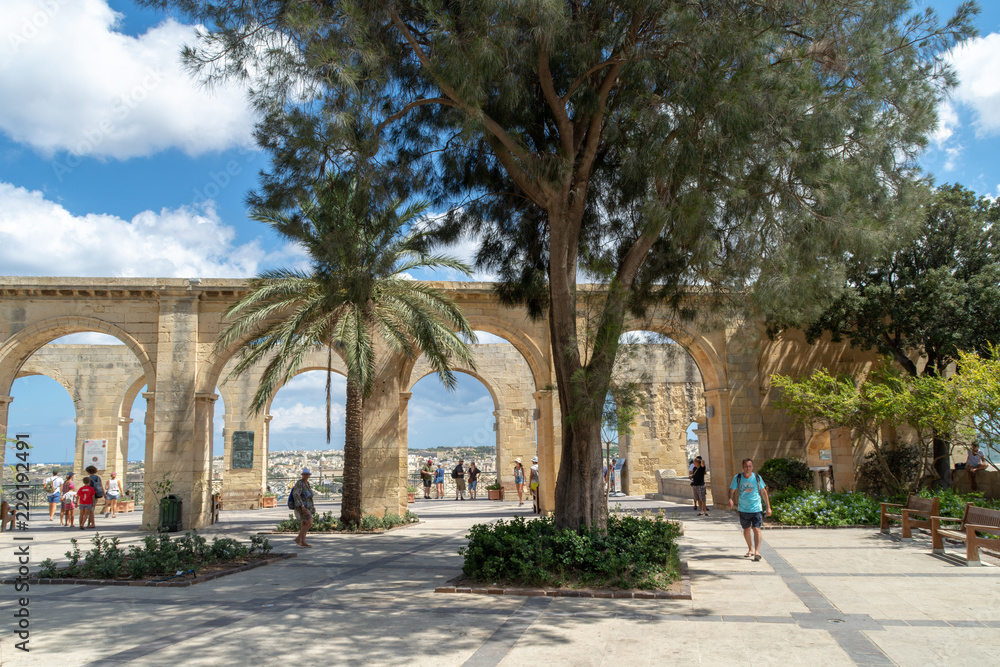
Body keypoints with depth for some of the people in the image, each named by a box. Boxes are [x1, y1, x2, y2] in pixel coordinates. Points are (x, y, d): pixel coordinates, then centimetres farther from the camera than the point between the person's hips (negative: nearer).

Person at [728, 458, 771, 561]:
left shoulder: (757, 477, -4)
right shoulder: (737, 478, -4)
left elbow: (764, 492, 6)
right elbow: (732, 490, 2)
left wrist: (768, 507, 5)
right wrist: (730, 499, -19)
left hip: (756, 509, -2)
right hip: (743, 509, 2)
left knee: (756, 529, -14)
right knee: (746, 530, 14)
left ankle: (757, 551, -15)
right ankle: (750, 549, 31)